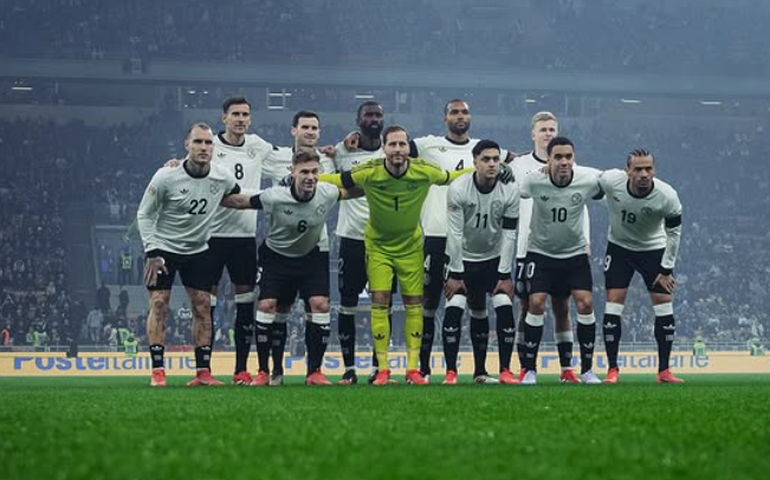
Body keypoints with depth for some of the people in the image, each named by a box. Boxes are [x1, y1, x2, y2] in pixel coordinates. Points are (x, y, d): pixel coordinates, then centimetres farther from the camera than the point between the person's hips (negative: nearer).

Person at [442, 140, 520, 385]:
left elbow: (509, 235, -10)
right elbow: (455, 234, -17)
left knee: (505, 308, -11)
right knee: (454, 308, -15)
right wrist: (456, 275, -16)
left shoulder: (510, 191, -13)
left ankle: (505, 371, -2)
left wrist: (504, 275, -11)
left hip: (494, 258, 2)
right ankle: (451, 372, -10)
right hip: (463, 258, -2)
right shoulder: (458, 190, -20)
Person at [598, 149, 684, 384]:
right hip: (619, 247, 0)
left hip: (653, 249, 0)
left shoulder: (667, 197, -26)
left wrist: (666, 269, -9)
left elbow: (674, 232, -11)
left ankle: (664, 371, 4)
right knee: (613, 303, -9)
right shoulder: (610, 181, -28)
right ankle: (612, 370, -2)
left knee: (664, 304, -5)